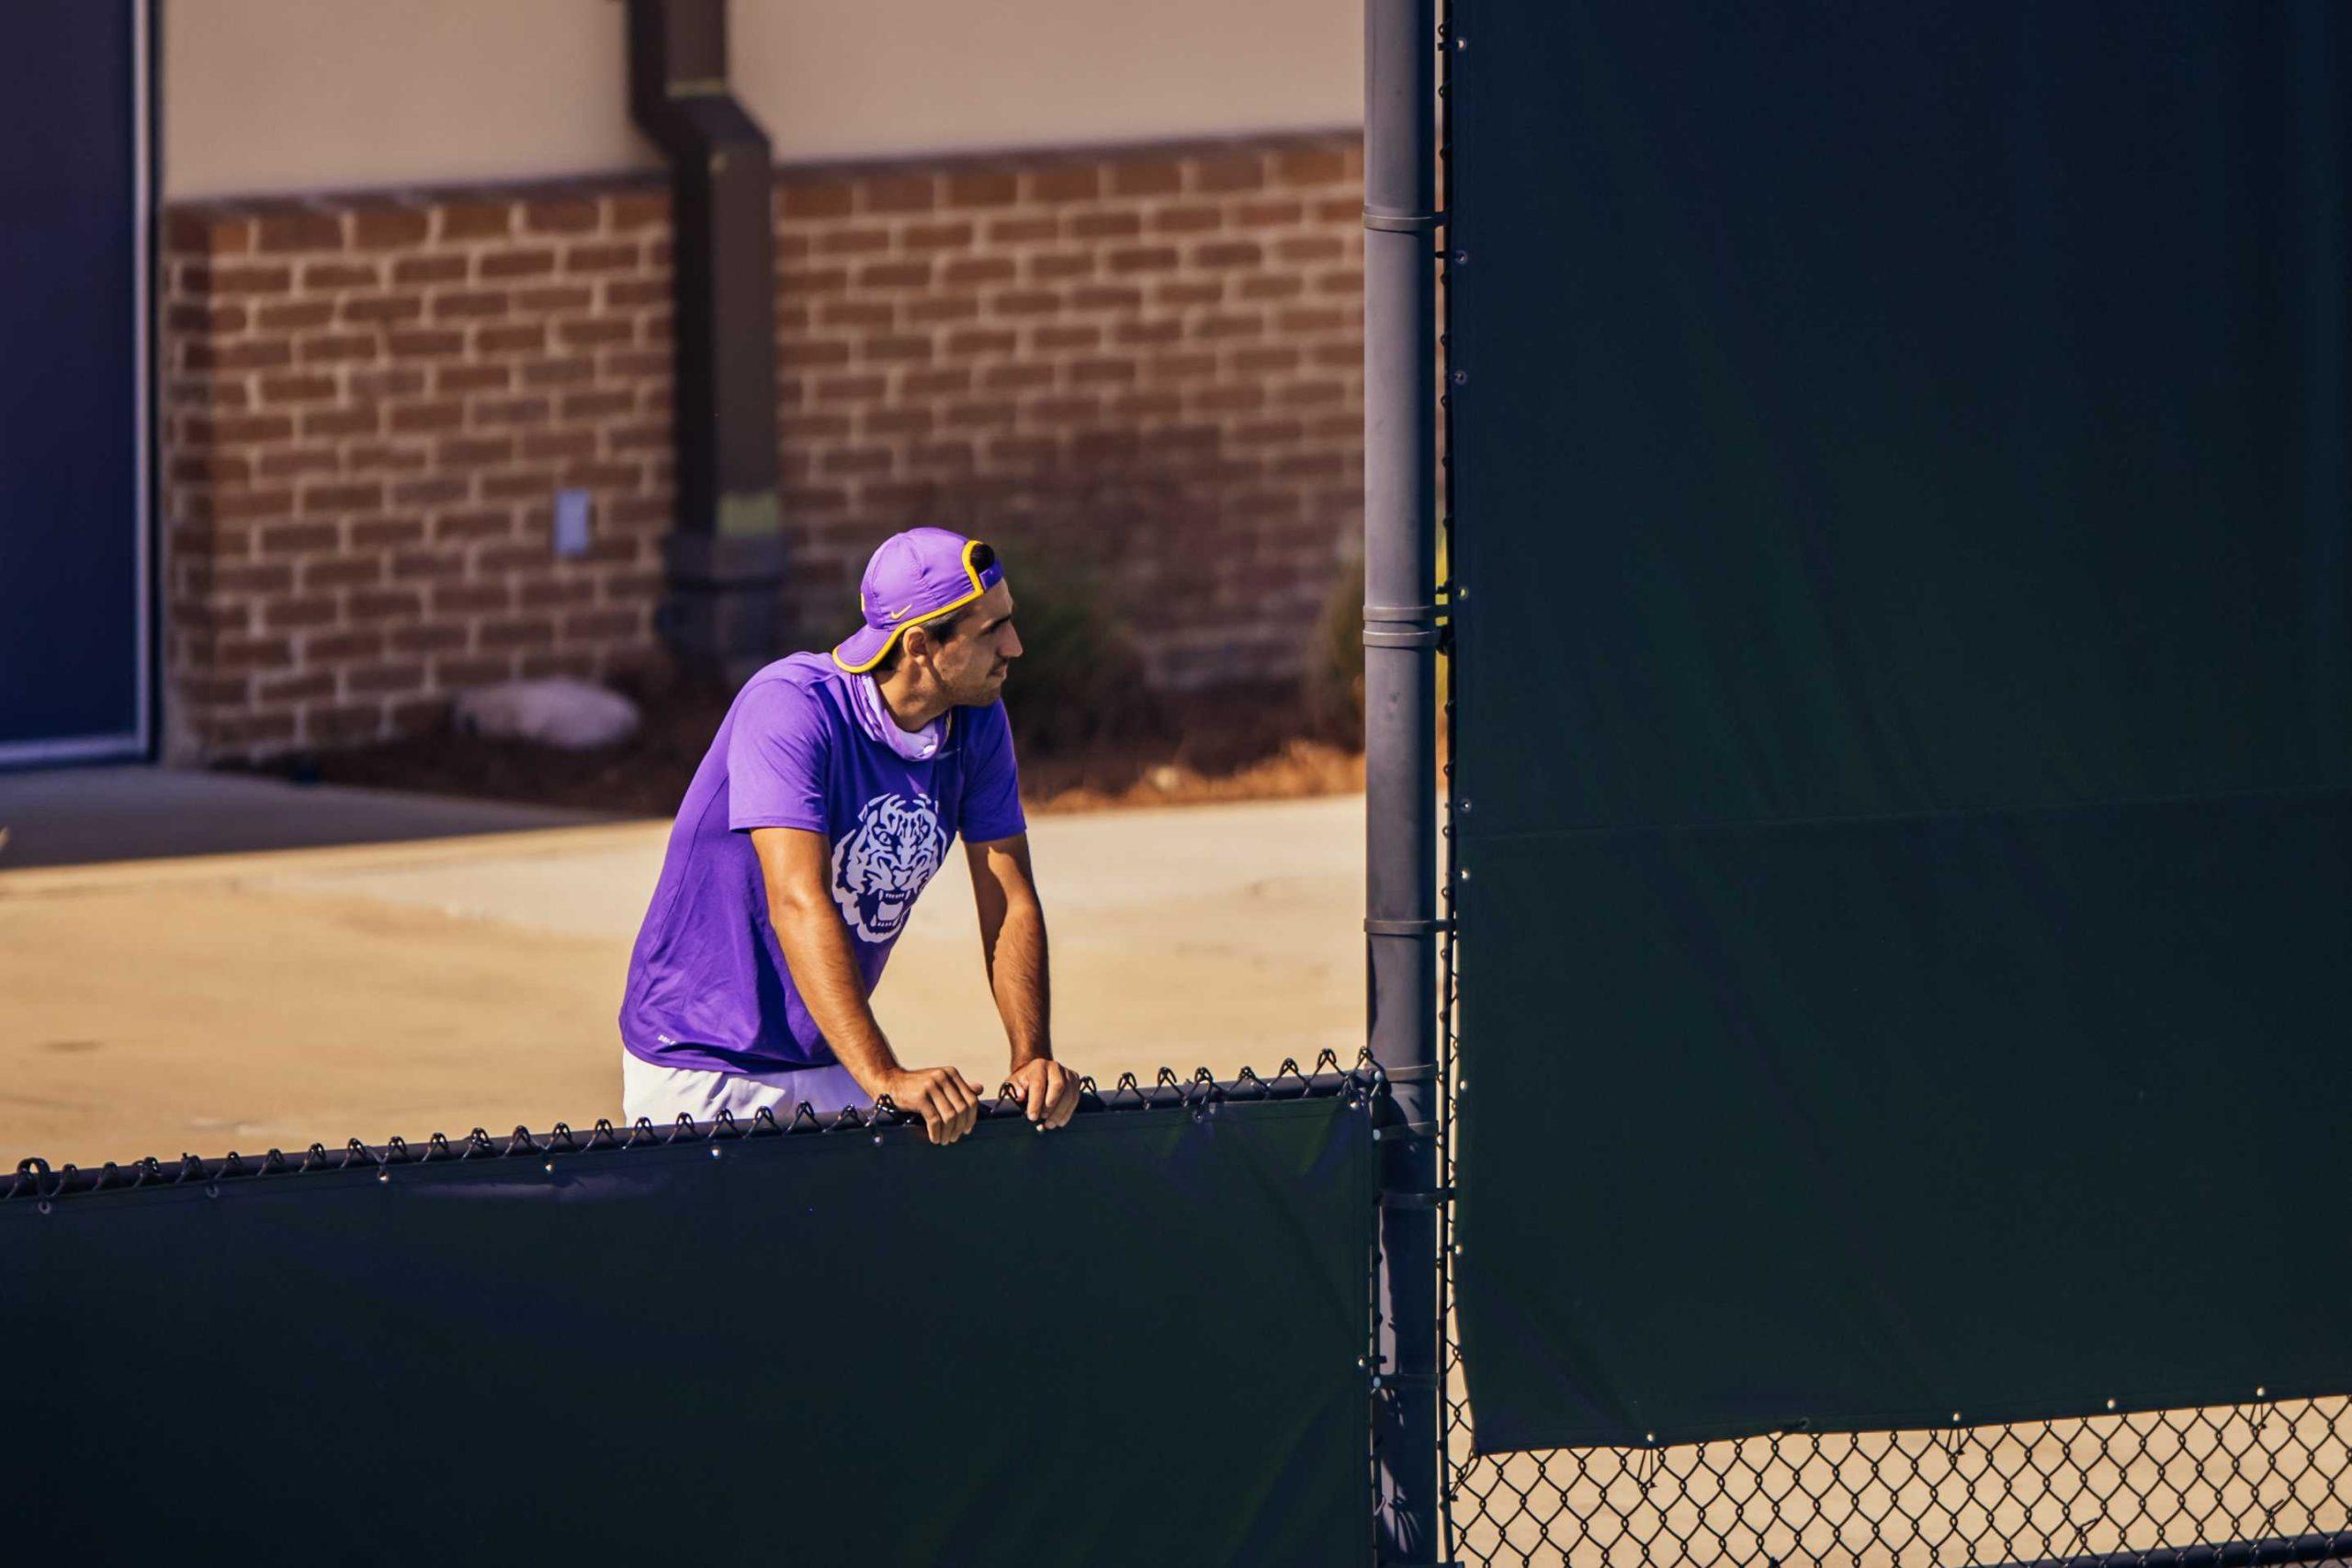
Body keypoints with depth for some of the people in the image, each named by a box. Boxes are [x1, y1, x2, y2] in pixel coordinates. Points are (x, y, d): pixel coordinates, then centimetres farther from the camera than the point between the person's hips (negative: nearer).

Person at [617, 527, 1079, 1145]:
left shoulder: (978, 722, -1)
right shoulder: (791, 705, -23)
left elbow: (1009, 902, -1)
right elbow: (799, 903, -32)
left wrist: (1032, 1059, -17)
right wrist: (885, 1077, -40)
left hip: (831, 1067, 6)